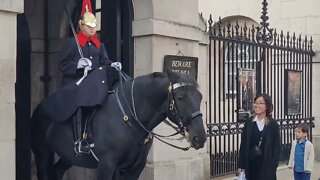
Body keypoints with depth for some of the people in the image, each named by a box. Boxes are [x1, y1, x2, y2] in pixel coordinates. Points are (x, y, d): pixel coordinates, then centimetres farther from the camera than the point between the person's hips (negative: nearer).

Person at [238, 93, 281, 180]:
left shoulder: (273, 124, -4)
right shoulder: (249, 122, 1)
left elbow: (276, 147, -2)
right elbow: (243, 144, 2)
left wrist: (274, 165, -9)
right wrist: (241, 165, -1)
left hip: (267, 165, -2)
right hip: (251, 164, 2)